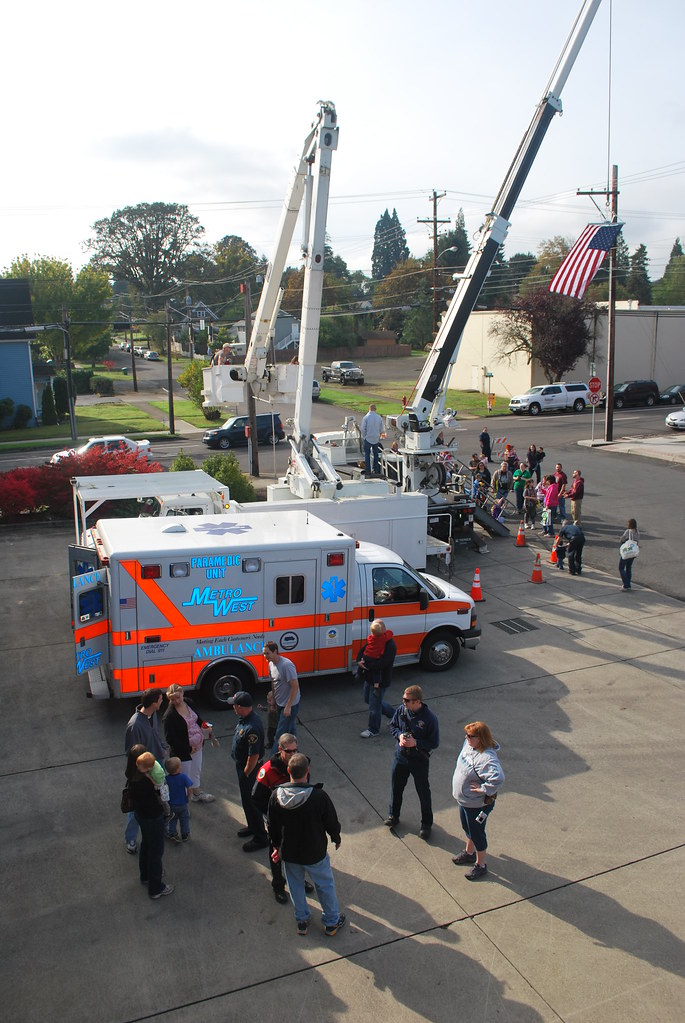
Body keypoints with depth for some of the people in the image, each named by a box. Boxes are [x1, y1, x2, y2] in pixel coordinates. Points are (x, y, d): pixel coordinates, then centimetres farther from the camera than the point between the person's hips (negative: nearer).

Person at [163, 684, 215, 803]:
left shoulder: (188, 702, -6)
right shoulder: (169, 715, -27)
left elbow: (197, 718, 13)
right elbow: (170, 739, -24)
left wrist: (204, 726, -6)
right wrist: (188, 749, -21)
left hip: (197, 746, 8)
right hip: (182, 752, -8)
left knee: (196, 771, 27)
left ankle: (197, 793, 50)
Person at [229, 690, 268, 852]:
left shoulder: (252, 728, -35)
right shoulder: (246, 717, -5)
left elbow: (254, 756, -30)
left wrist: (245, 774, -17)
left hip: (248, 767, -10)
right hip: (241, 764, 10)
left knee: (249, 800, 4)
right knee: (246, 798, 25)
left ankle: (260, 838, 19)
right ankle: (253, 826, 44)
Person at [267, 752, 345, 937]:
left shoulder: (276, 796, -20)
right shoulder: (319, 796, -30)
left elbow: (272, 826, -4)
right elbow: (332, 823, -15)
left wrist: (277, 846, 14)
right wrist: (336, 838, 7)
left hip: (289, 853, 2)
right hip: (314, 853, -2)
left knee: (295, 886, 26)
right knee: (325, 885, 22)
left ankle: (301, 921, 44)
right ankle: (331, 922, 39)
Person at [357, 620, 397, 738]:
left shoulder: (390, 645, -23)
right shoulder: (372, 639, 1)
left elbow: (382, 663, -28)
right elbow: (362, 651, 5)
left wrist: (365, 664, -23)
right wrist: (360, 661, -17)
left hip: (380, 680, -9)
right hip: (369, 677, 9)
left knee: (374, 704, 4)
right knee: (368, 699, 23)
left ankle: (373, 730, 25)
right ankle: (394, 714, 38)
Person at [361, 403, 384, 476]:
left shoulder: (366, 417, -12)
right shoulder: (379, 418, -1)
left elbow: (363, 429, -10)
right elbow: (381, 429, 5)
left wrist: (363, 437, 5)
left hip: (368, 438, -4)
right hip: (376, 439, 4)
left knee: (367, 454, 2)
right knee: (375, 454, 13)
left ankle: (368, 471, -1)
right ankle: (376, 470, 15)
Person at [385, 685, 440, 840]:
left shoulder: (429, 718, -25)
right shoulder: (401, 710, -12)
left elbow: (434, 743, -16)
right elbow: (393, 725, 7)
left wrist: (416, 742, -27)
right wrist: (399, 735, -13)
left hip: (419, 759, -4)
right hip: (401, 756, 4)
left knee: (423, 792, 12)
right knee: (396, 786, 20)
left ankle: (426, 823, 33)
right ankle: (394, 815, 44)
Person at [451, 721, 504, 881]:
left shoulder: (486, 758, -35)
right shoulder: (468, 745, -8)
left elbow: (498, 777, -47)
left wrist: (484, 790, -34)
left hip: (477, 804, -8)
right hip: (464, 799, 9)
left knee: (476, 833, 11)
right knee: (467, 828, 28)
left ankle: (480, 865, 32)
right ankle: (469, 853, 52)